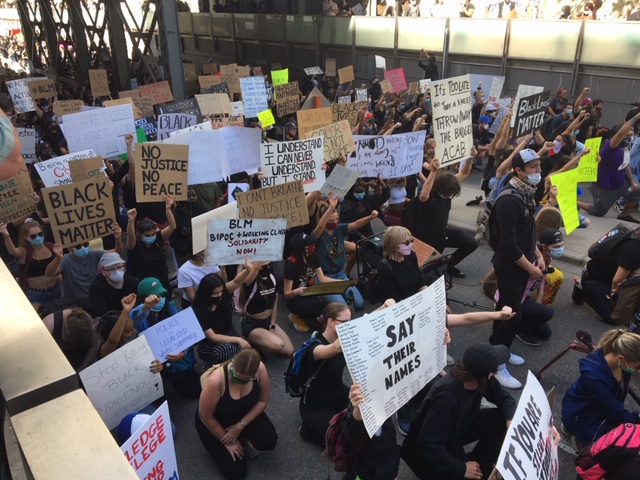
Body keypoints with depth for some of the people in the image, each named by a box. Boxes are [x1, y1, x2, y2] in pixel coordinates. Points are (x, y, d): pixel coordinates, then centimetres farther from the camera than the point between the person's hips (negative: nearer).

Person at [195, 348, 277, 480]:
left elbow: (262, 401, -9)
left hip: (244, 414, 4)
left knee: (269, 441, -18)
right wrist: (226, 442, -11)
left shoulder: (260, 369, -28)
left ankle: (243, 436, 12)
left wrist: (240, 426, -16)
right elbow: (205, 417, -24)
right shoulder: (216, 381, -39)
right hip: (214, 423, -3)